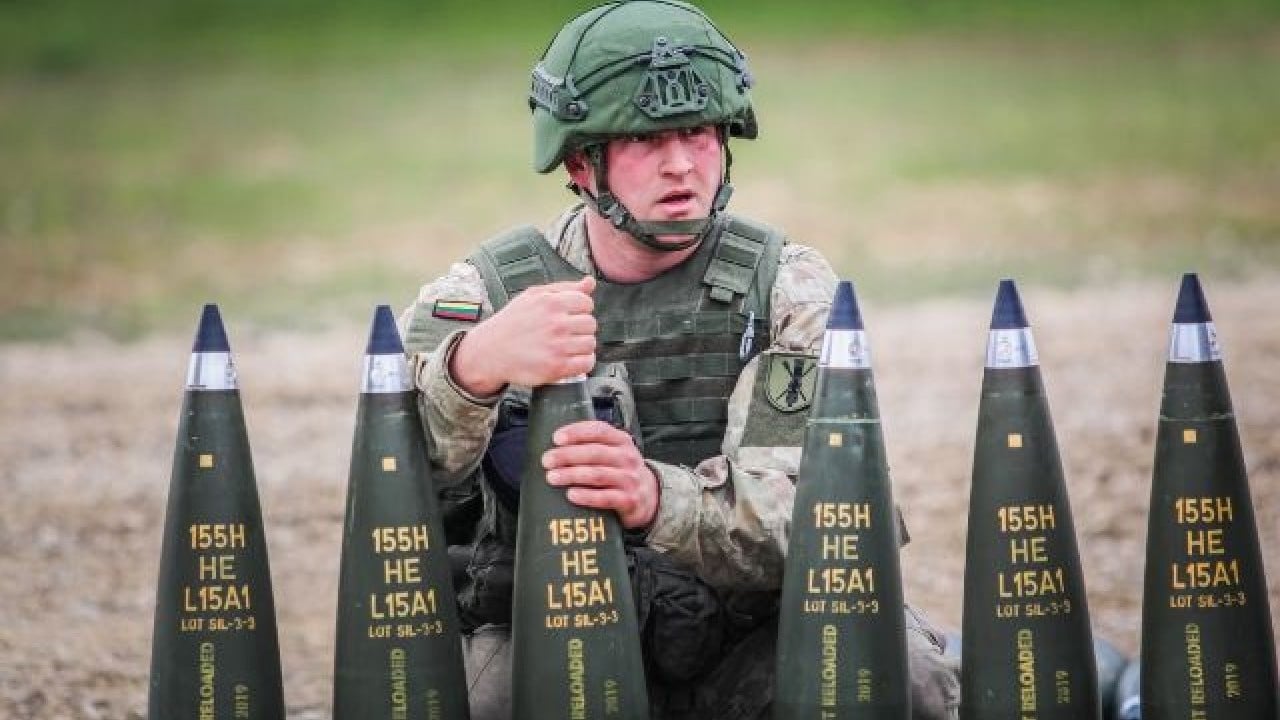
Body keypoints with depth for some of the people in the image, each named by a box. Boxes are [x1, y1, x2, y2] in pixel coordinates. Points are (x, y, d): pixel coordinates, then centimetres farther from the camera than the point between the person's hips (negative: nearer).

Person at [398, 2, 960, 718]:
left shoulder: (786, 290, -2)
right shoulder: (483, 294, -2)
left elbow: (804, 518, -16)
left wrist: (655, 498, -38)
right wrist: (473, 367, -43)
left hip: (748, 640, 1)